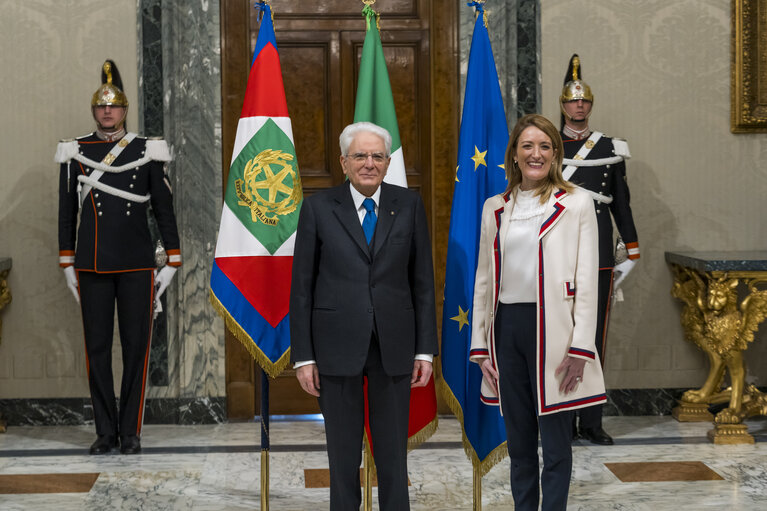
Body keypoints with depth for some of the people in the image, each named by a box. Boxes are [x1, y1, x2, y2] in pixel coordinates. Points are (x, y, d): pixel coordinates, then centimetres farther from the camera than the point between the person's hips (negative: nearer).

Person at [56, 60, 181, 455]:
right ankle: (105, 432, 14)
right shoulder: (75, 153, 5)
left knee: (136, 347, 2)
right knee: (97, 348, 4)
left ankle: (131, 431, 12)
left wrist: (172, 263, 1)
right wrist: (67, 266, 6)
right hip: (92, 267, 1)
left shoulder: (147, 152, 2)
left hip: (136, 265, -1)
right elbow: (66, 212, 8)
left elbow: (164, 209, 5)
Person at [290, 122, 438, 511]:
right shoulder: (318, 207, 0)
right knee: (343, 453, 8)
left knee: (393, 453, 7)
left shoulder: (409, 205, 4)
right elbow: (302, 286, 0)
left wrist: (425, 349, 1)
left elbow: (422, 281, 5)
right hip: (337, 345, -1)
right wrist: (303, 356, -4)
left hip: (394, 346, 1)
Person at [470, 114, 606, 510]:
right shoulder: (495, 208, 12)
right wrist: (480, 347, 6)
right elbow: (483, 281, 12)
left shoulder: (576, 203, 1)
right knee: (518, 441, 12)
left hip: (551, 326, -4)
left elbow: (587, 282, -4)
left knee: (555, 443, 1)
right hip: (506, 326, 4)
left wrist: (581, 348, -11)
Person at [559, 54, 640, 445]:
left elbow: (621, 203, 13)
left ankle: (591, 421, 9)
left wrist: (632, 251, 10)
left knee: (594, 335, 2)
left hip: (598, 254, 1)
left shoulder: (611, 149, 10)